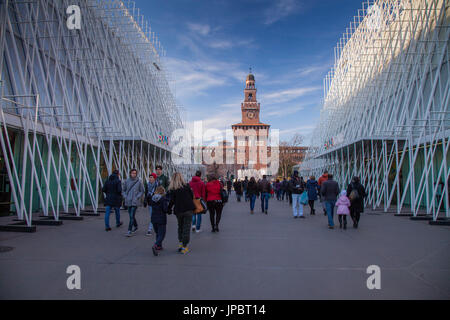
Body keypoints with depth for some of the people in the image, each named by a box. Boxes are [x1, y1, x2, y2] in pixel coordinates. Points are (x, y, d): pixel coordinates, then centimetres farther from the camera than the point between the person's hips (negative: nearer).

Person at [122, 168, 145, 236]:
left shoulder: (139, 181, -4)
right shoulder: (127, 181, 4)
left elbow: (142, 191, 2)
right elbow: (123, 190, 14)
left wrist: (137, 197, -9)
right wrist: (125, 196, 0)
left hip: (135, 202, -4)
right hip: (128, 201, 4)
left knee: (132, 216, -10)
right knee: (131, 215, 14)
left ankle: (130, 230, -6)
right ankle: (135, 227, 34)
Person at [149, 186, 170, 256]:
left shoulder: (152, 198, 1)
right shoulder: (164, 199, -14)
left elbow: (149, 204, 21)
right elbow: (166, 209, -19)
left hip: (153, 219, 6)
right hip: (161, 219, -6)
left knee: (158, 233, 21)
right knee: (161, 234, -1)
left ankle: (159, 246, 29)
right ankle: (155, 246, -20)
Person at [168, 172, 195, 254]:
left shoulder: (172, 189, -3)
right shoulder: (186, 186, -4)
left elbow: (172, 200, -5)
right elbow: (192, 196, 4)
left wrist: (169, 209, 8)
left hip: (178, 210, 2)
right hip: (188, 209, -2)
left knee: (180, 227, 21)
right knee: (187, 228, 1)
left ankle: (180, 244, 22)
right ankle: (184, 247, 0)